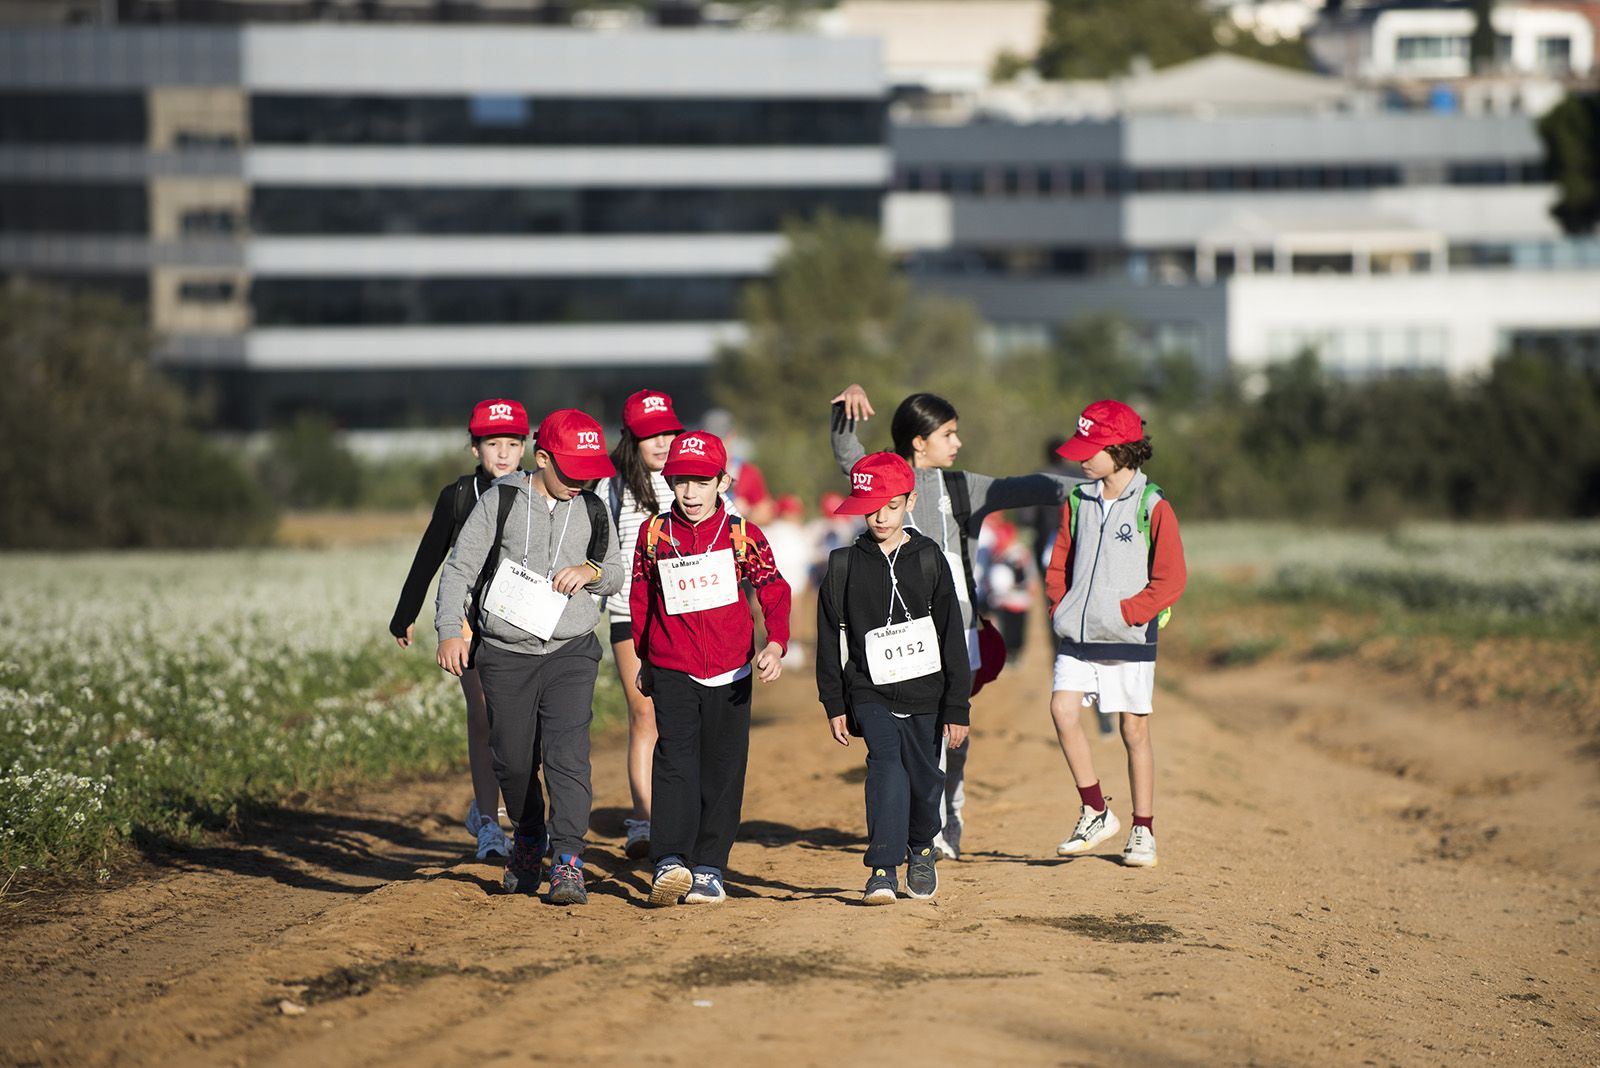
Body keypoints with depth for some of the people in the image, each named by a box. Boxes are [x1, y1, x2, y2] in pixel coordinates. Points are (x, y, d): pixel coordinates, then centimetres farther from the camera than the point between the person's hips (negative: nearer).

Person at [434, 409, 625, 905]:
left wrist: (591, 571, -9)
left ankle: (568, 859, -18)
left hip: (570, 653, 0)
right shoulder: (501, 502, -3)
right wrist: (450, 630, -16)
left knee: (567, 753, -16)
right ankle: (527, 838, 33)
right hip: (505, 654, 0)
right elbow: (459, 568, -3)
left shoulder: (593, 511, 5)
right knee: (514, 760, 7)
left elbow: (617, 575, 15)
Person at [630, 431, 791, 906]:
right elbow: (641, 597, 15)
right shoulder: (654, 533, 3)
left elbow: (774, 592, 1)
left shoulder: (743, 536, -2)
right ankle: (670, 862, -24)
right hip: (672, 671, -1)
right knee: (674, 760, -15)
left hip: (730, 672, 1)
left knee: (722, 771, 4)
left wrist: (775, 644, -15)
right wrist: (645, 657, 20)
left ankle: (709, 868, 12)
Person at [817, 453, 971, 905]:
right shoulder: (845, 564, 2)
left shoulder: (929, 559, 1)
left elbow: (953, 637, 2)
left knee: (923, 777, 10)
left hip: (925, 695, 1)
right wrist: (834, 705, 3)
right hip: (871, 694, -1)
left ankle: (921, 849, 39)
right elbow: (829, 640, 7)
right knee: (886, 763, -20)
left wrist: (957, 707, -1)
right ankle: (883, 870, -23)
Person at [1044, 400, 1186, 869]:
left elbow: (1171, 579, -8)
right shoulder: (1078, 503, 9)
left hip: (1129, 639, -4)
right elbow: (1059, 565, 18)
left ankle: (1143, 832, 13)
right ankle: (1096, 812, -1)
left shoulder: (1152, 507, -7)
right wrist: (1061, 609, 2)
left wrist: (1125, 613, -14)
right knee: (1062, 709, -13)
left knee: (1134, 730, 1)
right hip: (1077, 636, 4)